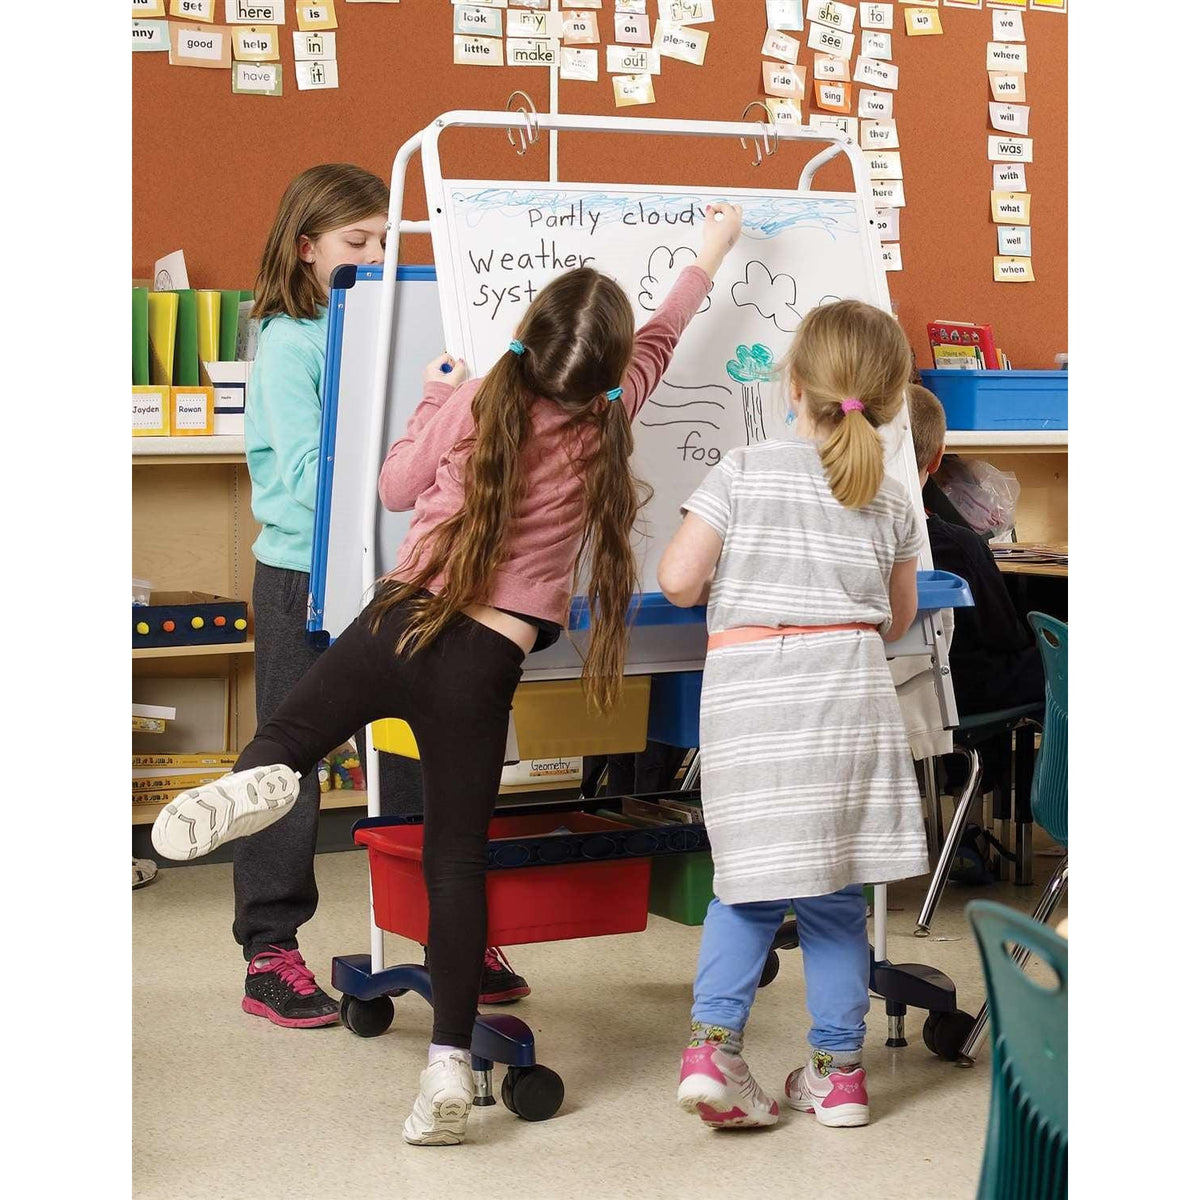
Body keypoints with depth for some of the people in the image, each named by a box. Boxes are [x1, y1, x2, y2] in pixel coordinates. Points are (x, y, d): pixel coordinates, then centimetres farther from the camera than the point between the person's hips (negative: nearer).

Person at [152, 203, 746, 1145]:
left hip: (398, 621, 0)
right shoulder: (603, 425, 2)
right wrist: (711, 253, 36)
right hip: (484, 665, 0)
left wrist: (433, 397, 29)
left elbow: (398, 486, 16)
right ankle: (450, 1066, -2)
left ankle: (257, 779, -21)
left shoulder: (472, 404, 0)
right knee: (459, 859, 5)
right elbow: (659, 343, 21)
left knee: (285, 734, 17)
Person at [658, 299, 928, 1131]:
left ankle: (713, 1041, -4)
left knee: (749, 885, 11)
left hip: (747, 697, -1)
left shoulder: (743, 473, 0)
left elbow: (677, 580, -4)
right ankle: (839, 1069, 15)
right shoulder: (892, 503, 8)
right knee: (834, 895, 9)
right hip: (848, 690, 1)